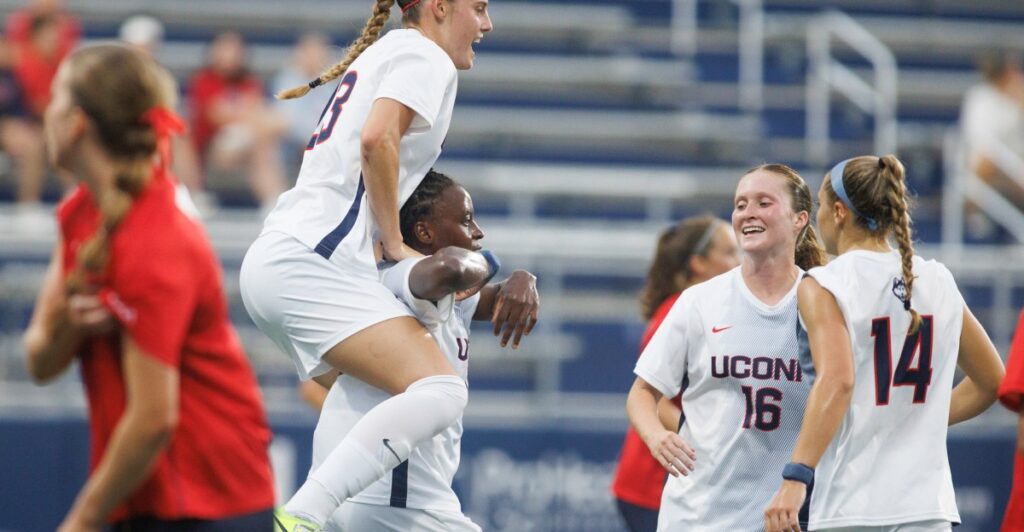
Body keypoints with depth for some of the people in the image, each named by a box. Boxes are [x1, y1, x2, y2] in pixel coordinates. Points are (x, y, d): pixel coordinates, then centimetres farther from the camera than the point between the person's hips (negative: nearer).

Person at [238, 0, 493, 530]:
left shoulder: (383, 54, 27)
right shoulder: (426, 56, -2)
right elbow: (377, 139, -19)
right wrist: (393, 242, -9)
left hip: (273, 264, 11)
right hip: (309, 263, -11)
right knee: (439, 390, -25)